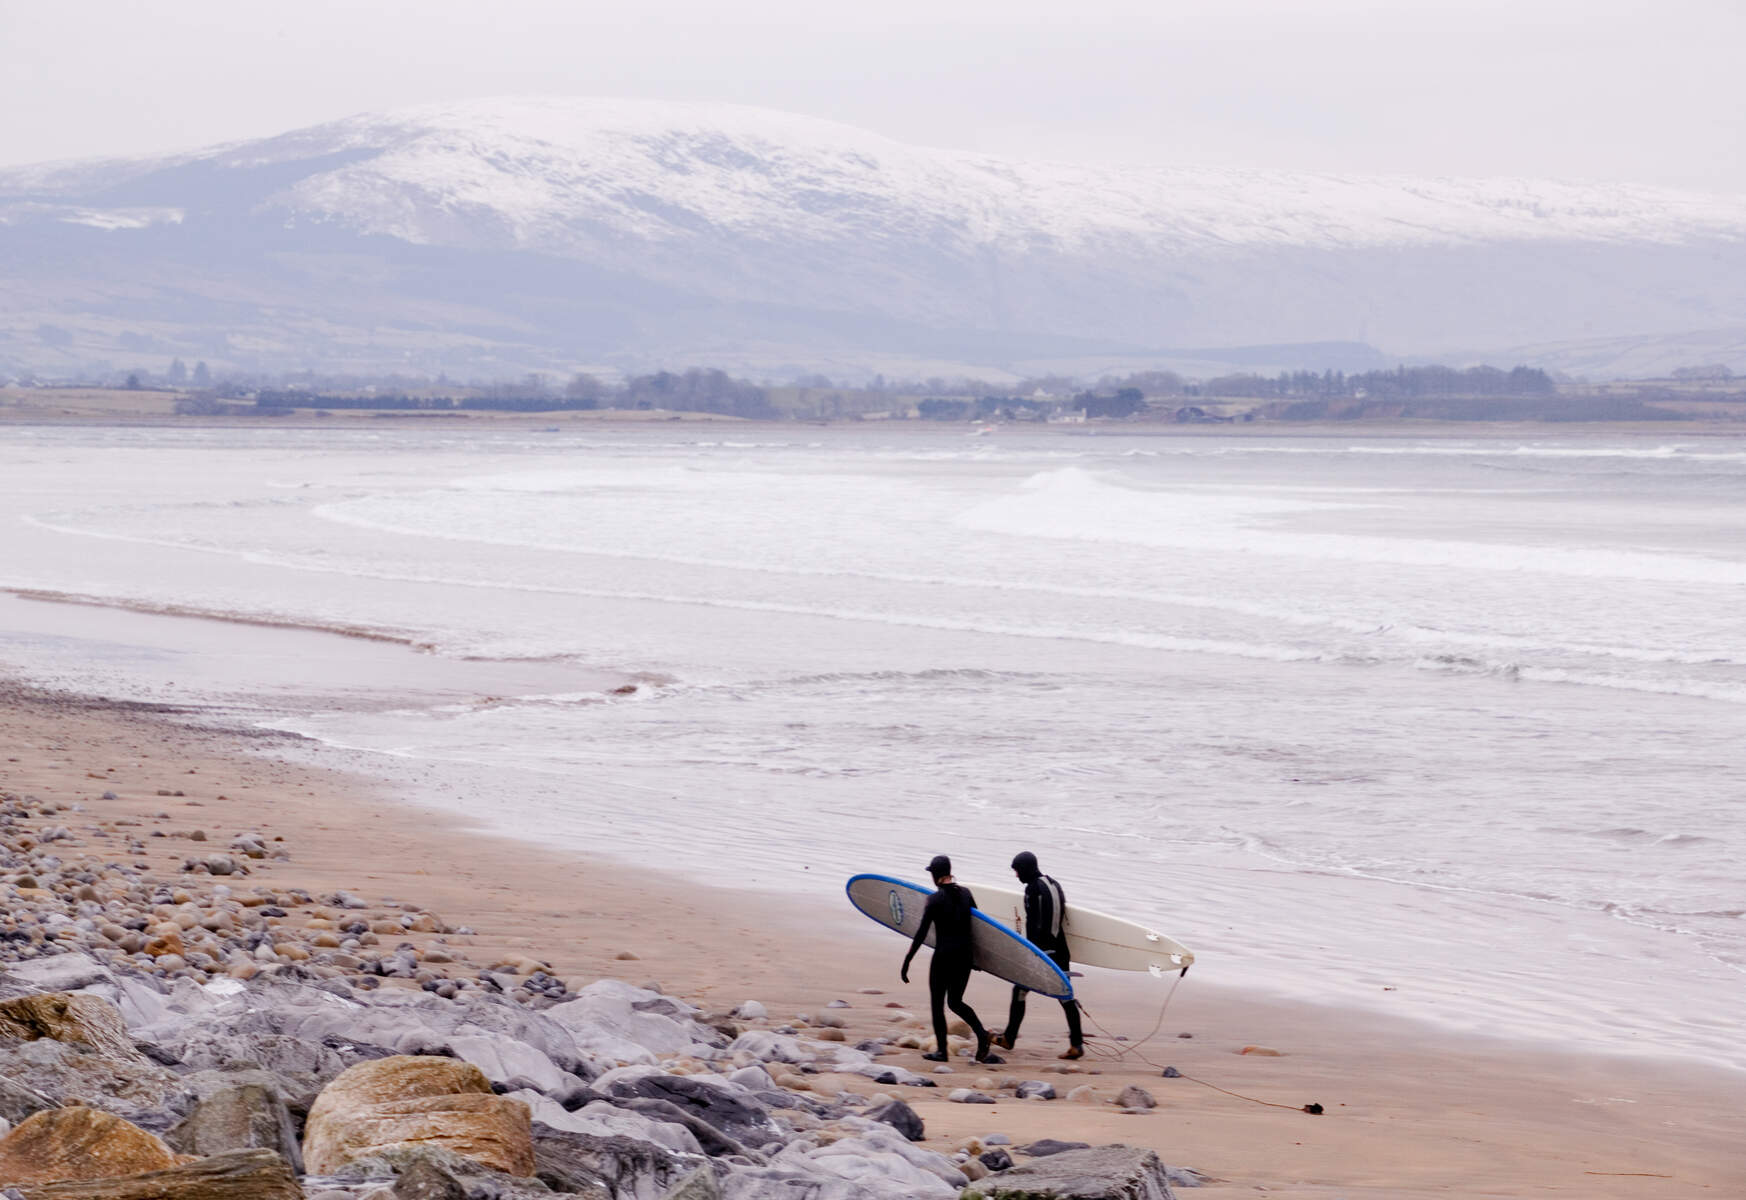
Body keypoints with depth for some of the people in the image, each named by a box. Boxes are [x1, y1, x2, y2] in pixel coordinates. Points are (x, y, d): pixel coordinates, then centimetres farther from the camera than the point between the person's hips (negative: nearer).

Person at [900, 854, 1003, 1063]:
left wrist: (907, 961, -9)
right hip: (965, 955, 6)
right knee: (955, 1002, 17)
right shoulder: (965, 894, 5)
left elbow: (921, 933, -14)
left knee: (937, 1004, 9)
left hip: (944, 956, -6)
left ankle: (941, 1050, 12)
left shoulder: (935, 899, -12)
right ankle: (982, 1035, -5)